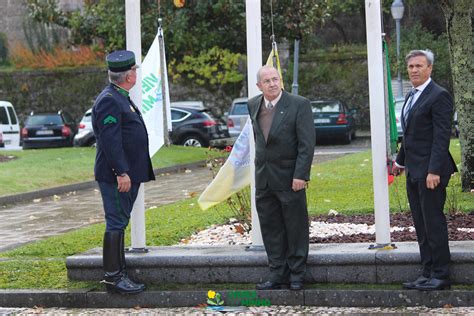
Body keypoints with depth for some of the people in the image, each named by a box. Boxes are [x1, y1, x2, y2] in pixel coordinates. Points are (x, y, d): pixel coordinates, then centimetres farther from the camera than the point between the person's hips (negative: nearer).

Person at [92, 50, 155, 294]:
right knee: (116, 224, -7)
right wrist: (121, 172, -24)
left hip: (128, 174, 11)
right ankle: (113, 277, -5)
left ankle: (117, 273, 21)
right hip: (117, 176, -11)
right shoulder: (109, 101, -16)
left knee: (119, 223, 14)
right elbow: (110, 140, -22)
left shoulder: (121, 98, 17)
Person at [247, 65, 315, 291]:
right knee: (270, 230, 9)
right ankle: (278, 276, 16)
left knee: (296, 229, 3)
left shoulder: (299, 104, -9)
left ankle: (296, 276, 12)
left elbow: (307, 144, -12)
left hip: (290, 179, -5)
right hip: (264, 179, 5)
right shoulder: (253, 105, 7)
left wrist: (300, 175, -17)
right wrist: (260, 166, 15)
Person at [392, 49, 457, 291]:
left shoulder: (439, 96, -12)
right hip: (414, 172, 9)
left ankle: (441, 276, -1)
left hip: (430, 172, -9)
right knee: (421, 225, 10)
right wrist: (401, 160, 26)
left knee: (433, 223, -6)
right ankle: (428, 273, 15)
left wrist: (434, 171, -23)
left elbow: (442, 136, -18)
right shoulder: (411, 97, 17)